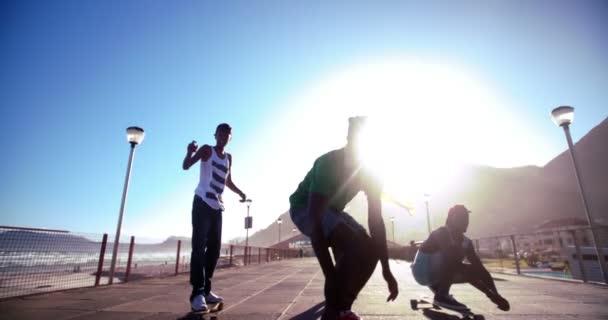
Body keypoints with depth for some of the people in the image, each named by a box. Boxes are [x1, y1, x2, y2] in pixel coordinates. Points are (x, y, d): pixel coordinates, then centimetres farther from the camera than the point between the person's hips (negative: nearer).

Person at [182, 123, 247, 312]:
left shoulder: (229, 158, 18)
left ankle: (205, 290, 16)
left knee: (214, 248, 7)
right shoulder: (207, 150, 1)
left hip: (217, 206, 7)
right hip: (202, 203, -7)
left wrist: (240, 193, 12)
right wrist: (189, 153, -31)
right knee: (199, 247, -12)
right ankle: (197, 293, -11)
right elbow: (186, 166, -10)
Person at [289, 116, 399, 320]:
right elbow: (315, 220, -38)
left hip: (331, 209, 7)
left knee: (369, 248, -10)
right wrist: (331, 276, -40)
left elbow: (376, 220, -9)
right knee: (355, 246, -28)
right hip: (304, 208, -7)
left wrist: (386, 270, -12)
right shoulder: (329, 163, -33)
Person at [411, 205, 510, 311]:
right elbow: (455, 264, -34)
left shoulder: (466, 242, 2)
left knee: (477, 271, -1)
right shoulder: (442, 233, -24)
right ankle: (441, 296, -20)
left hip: (438, 272, 8)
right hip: (423, 270, -8)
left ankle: (438, 287, 12)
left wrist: (496, 294, -14)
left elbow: (481, 268, 1)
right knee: (453, 258, -32)